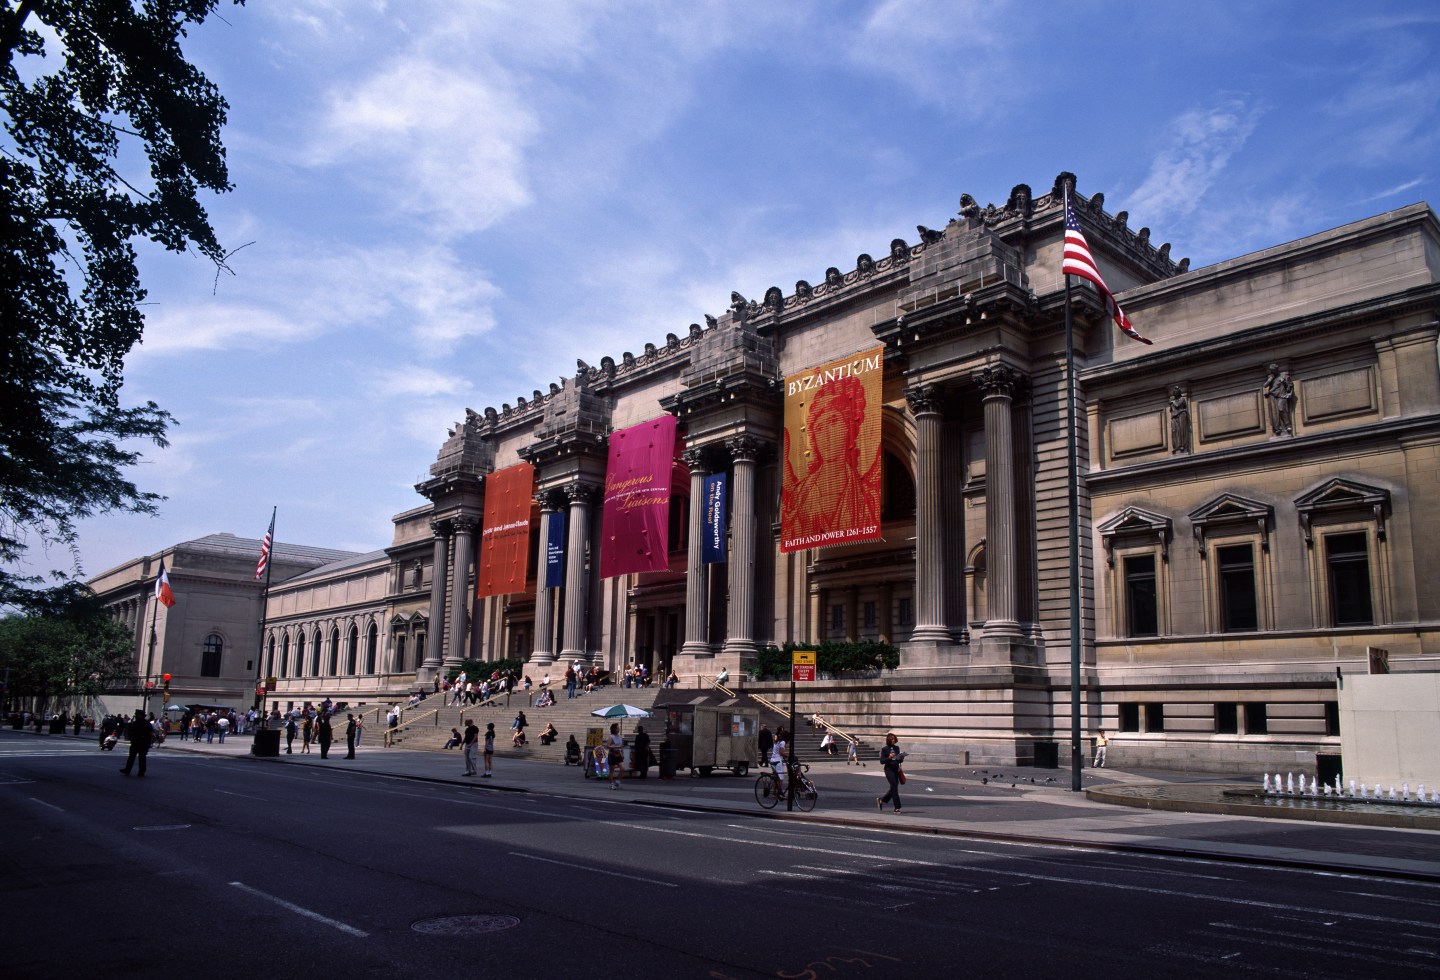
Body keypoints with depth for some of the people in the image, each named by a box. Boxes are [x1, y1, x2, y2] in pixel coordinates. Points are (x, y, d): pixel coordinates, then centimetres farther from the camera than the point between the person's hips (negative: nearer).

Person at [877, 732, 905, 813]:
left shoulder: (897, 748, 10)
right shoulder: (884, 749, -5)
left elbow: (899, 760, 17)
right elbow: (882, 761, -9)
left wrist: (901, 759, -6)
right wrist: (889, 758, -24)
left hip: (896, 769, 6)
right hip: (889, 769, -6)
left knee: (894, 788, 10)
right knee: (894, 786, -14)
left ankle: (881, 800, 32)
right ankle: (897, 807, -11)